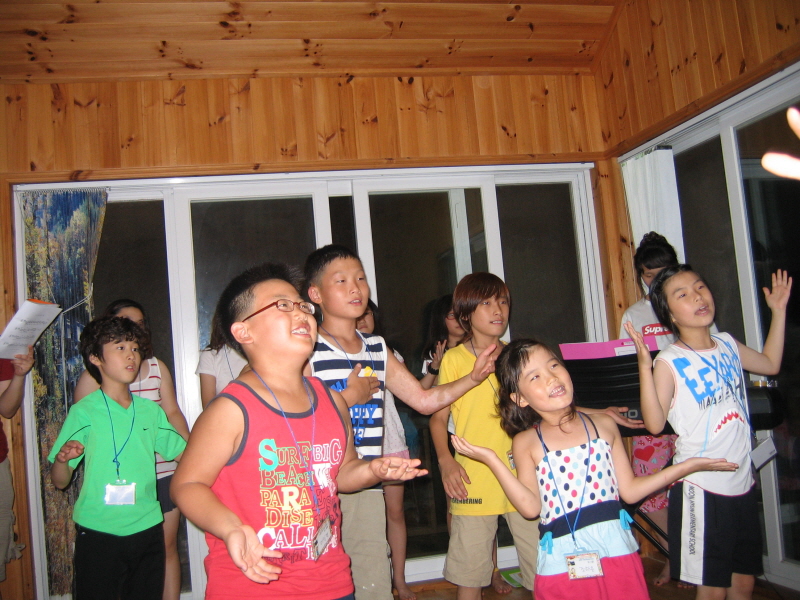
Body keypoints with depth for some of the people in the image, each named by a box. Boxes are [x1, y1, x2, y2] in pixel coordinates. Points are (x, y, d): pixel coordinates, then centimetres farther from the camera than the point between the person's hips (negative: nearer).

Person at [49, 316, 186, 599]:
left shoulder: (150, 411, 7)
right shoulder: (84, 411, -5)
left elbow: (185, 455, 14)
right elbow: (60, 482, -4)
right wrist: (62, 458, -23)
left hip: (147, 530, 4)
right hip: (98, 533, -4)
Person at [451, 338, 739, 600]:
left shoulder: (604, 425, 5)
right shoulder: (526, 443, 0)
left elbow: (629, 490, 7)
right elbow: (531, 507, -10)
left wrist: (687, 466, 4)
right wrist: (492, 460, -14)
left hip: (616, 553, 2)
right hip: (561, 564, -1)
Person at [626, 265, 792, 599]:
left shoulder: (728, 345, 4)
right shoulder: (669, 362, -15)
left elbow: (770, 364, 24)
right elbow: (655, 423, -25)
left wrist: (779, 311, 19)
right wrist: (644, 365, -33)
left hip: (742, 482, 6)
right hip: (701, 488, -6)